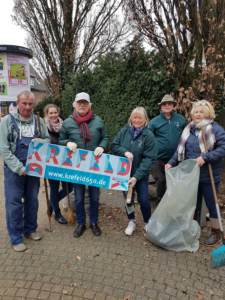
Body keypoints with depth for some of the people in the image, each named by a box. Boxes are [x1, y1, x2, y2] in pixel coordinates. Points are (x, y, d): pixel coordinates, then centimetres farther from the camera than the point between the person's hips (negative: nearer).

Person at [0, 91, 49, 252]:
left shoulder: (39, 121, 3)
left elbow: (47, 140, 12)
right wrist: (19, 168, -18)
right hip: (14, 169, -3)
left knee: (32, 200, 14)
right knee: (14, 202, 3)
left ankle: (30, 229, 33)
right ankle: (16, 237, 18)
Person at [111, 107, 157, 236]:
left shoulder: (148, 135, -13)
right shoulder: (124, 131, -4)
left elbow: (149, 158, -17)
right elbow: (114, 145, 2)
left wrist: (136, 176, -24)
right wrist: (125, 152, -20)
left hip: (141, 174, -3)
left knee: (144, 200, 0)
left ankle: (148, 223, 27)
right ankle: (132, 221, 37)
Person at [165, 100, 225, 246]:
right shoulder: (189, 129, 7)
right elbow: (181, 149, 9)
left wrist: (205, 157, -28)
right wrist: (171, 163, -1)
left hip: (209, 176, -5)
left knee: (211, 203, 10)